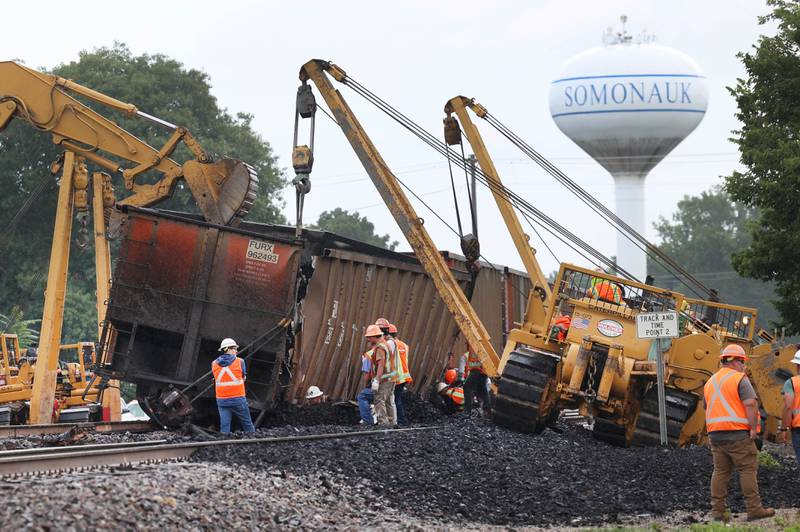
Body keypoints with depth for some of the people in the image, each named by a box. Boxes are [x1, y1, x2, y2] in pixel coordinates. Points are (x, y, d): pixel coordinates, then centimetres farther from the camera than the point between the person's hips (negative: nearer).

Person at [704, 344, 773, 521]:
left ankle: (717, 510, 6)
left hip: (716, 434, 7)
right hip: (738, 433, -7)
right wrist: (753, 428, -13)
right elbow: (750, 404, -17)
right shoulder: (740, 379, -7)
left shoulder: (710, 382, 17)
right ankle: (754, 509, -5)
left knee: (720, 472, 9)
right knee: (748, 470, -3)